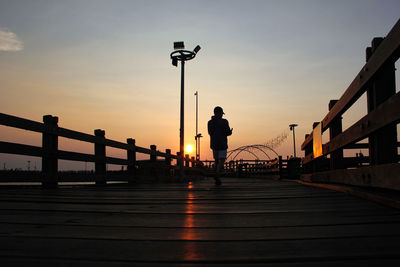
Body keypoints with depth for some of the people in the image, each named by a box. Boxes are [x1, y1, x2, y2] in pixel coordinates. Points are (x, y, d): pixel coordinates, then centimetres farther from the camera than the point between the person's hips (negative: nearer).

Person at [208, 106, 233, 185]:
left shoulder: (210, 122, 6)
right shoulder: (224, 121, -9)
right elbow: (227, 132, -12)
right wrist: (230, 131, 12)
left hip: (213, 144, 5)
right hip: (222, 144, -5)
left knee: (217, 161, 17)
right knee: (221, 162, -4)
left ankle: (217, 179, 16)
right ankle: (217, 175, -27)